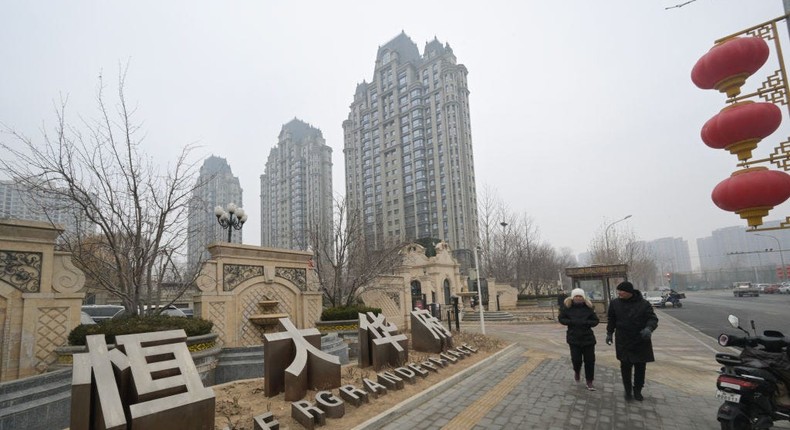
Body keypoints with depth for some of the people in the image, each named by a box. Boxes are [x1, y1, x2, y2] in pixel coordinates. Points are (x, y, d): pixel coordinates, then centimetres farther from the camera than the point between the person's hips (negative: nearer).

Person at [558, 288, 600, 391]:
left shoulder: (588, 307, -2)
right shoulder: (567, 307, -4)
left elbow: (596, 321, 1)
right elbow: (561, 319, 0)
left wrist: (586, 322, -19)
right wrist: (572, 322, -18)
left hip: (588, 338, 1)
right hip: (574, 338, -1)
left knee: (589, 360, 4)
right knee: (576, 359, -6)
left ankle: (589, 381, 21)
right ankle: (577, 371, 30)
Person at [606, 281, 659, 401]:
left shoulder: (644, 304, -9)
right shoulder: (615, 303, -2)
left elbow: (653, 319, -9)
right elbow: (611, 319, 10)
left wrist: (649, 328, -29)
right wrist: (609, 333, 9)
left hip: (641, 342, -1)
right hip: (623, 342, 1)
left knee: (640, 367, 9)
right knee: (625, 366, 4)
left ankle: (637, 390, 27)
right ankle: (628, 390, 20)